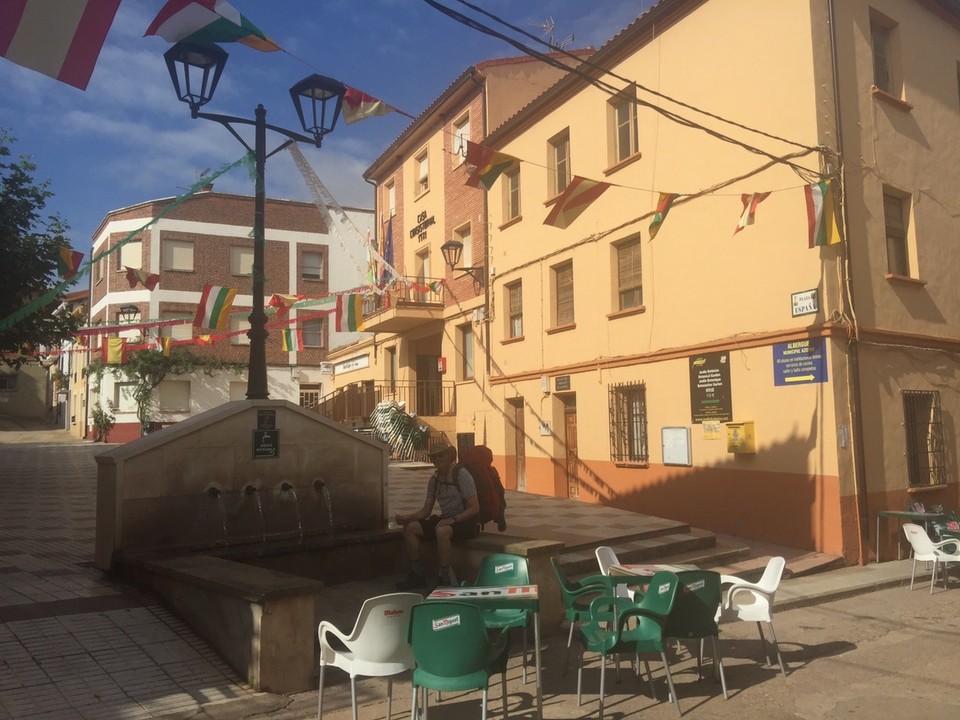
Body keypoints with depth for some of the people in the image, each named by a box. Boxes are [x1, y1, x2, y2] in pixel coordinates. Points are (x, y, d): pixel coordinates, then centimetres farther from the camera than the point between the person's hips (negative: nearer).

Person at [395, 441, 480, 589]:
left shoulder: (462, 475, -12)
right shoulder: (434, 479, 8)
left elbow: (475, 508, -17)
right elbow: (426, 510, 10)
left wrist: (453, 519, -27)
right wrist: (406, 518, -7)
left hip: (464, 521, -7)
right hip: (445, 520, 7)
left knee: (442, 531, -37)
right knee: (410, 528, -10)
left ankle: (445, 579, -25)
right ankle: (418, 575, -2)